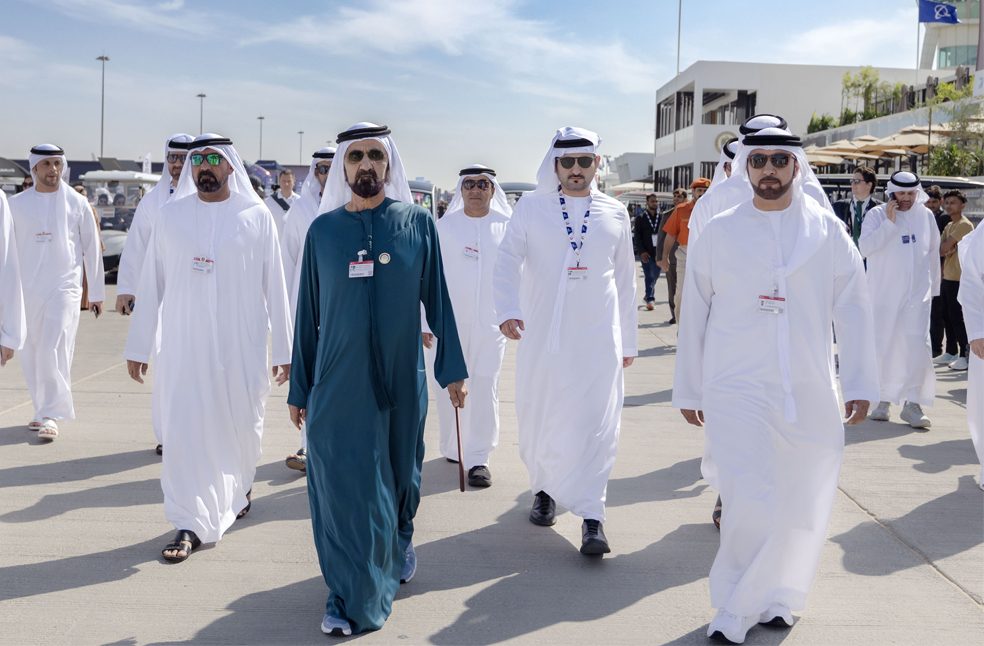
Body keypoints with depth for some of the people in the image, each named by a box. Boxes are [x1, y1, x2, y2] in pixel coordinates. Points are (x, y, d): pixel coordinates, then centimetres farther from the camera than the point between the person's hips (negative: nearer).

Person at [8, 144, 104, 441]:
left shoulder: (77, 203, 1)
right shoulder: (17, 204, 6)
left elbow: (92, 249, 4)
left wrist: (96, 292, 4)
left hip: (64, 288, -3)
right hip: (28, 289, 3)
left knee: (53, 351, -12)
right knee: (31, 355, 8)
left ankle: (51, 415, -7)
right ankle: (41, 410, 21)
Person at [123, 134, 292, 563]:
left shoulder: (256, 216, -1)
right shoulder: (171, 214, 3)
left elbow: (274, 287, 0)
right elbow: (151, 283, 5)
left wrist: (283, 349, -1)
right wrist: (138, 346, 4)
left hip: (240, 347, 0)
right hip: (182, 346, 1)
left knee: (242, 425, 12)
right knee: (182, 430, -2)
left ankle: (239, 486, 41)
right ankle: (189, 525, 8)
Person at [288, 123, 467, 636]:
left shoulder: (418, 223, 1)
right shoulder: (323, 229, 3)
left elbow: (437, 299, 3)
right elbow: (307, 313, 6)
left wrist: (453, 368, -1)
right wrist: (299, 388, 7)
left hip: (401, 378, 0)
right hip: (337, 382, 0)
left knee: (400, 475, 15)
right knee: (343, 486, 2)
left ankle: (399, 544, 44)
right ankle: (349, 597, 15)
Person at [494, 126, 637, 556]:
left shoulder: (615, 214, 9)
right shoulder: (531, 207, 4)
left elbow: (624, 279, 14)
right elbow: (508, 260, -5)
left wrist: (628, 340, 15)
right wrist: (507, 310, -23)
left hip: (597, 337, 0)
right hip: (541, 334, 0)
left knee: (595, 424, -6)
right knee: (538, 419, 9)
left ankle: (591, 515, -2)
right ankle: (545, 489, 32)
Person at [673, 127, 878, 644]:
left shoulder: (827, 230, 4)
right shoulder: (718, 233, 3)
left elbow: (854, 310, 6)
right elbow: (694, 316, 7)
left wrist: (859, 384, 2)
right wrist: (689, 390, 9)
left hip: (810, 394, 2)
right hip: (736, 391, -2)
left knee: (803, 508, 9)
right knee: (751, 505, -12)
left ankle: (774, 597, 32)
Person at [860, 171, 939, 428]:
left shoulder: (926, 216, 7)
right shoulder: (877, 215, -3)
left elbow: (933, 253, 15)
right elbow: (865, 247, -16)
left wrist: (934, 286, 17)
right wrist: (889, 222, -18)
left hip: (917, 294, 2)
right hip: (884, 293, -2)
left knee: (918, 346, -8)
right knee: (883, 347, 4)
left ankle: (913, 403, -1)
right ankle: (883, 399, 19)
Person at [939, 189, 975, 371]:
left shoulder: (964, 225, -13)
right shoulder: (949, 225, 17)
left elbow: (943, 248, -17)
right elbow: (941, 250, 9)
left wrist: (945, 248, 3)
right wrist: (947, 250, -10)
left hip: (958, 279, -9)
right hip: (947, 277, 9)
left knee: (957, 317, -7)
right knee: (947, 316, 12)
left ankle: (966, 355, -2)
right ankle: (951, 352, 21)